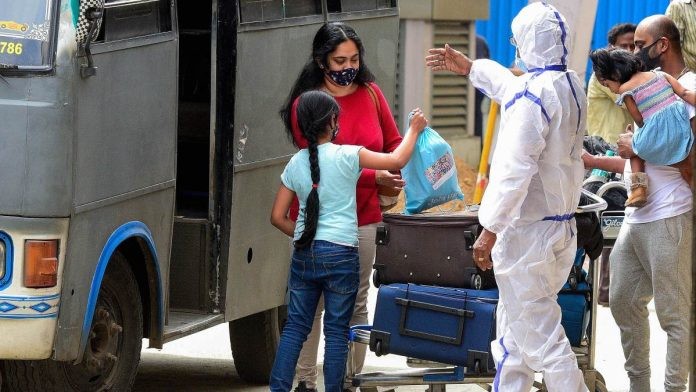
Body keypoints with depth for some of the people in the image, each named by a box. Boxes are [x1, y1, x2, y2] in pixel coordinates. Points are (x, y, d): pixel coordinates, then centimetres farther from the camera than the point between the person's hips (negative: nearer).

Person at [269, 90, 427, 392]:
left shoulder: (295, 164, 6)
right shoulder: (347, 156, -8)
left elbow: (278, 217, 9)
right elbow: (397, 161, -2)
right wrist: (414, 129, 13)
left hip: (303, 254, 4)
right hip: (340, 253, -4)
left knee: (295, 325, 8)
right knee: (337, 330, 3)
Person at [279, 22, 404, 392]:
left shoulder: (371, 94, 6)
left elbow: (393, 143, 12)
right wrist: (374, 178, -20)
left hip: (362, 217, 4)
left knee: (357, 304, 7)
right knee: (311, 302, 0)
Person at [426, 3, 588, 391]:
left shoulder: (531, 97, -21)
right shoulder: (572, 86, 8)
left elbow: (514, 170, -24)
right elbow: (511, 85, 28)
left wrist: (490, 229, -19)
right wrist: (469, 67, 40)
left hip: (528, 231, -10)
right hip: (562, 225, 10)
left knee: (539, 334, -5)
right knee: (515, 331, 19)